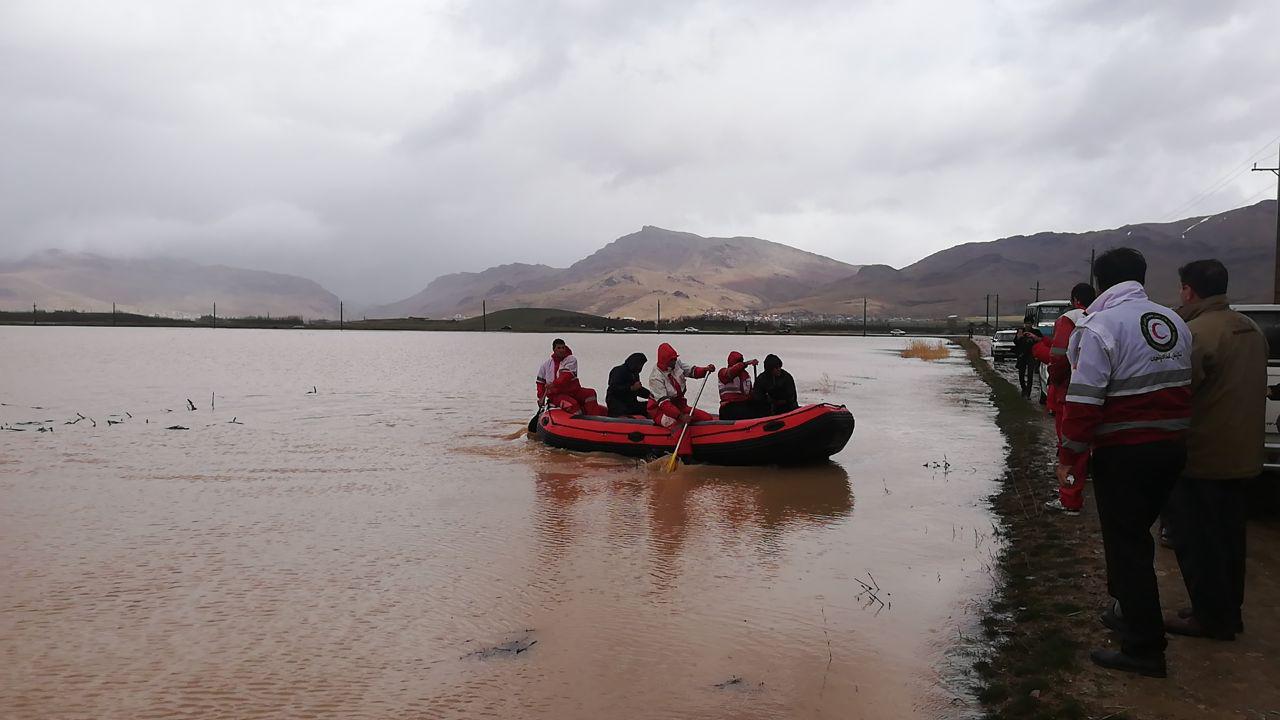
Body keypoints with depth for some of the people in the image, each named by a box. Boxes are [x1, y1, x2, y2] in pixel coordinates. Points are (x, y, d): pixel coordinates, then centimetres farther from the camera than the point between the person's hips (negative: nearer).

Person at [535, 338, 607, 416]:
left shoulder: (571, 360, 3)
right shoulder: (546, 365, 13)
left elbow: (567, 376, -13)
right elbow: (540, 382, 22)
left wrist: (554, 384, -25)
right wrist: (541, 397, 10)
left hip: (573, 390, 1)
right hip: (556, 395, -1)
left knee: (590, 393, -26)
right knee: (572, 405, -32)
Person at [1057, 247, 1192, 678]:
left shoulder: (1101, 326, -15)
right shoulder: (1173, 322, 10)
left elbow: (1084, 401, -19)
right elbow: (1180, 387, 15)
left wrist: (1068, 457, -13)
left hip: (1124, 455, -8)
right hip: (1171, 448, 8)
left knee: (1126, 545, -1)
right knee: (1136, 534, 21)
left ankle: (1144, 649, 3)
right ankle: (1132, 614, 34)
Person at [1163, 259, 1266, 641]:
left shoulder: (1195, 334, -20)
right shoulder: (1251, 330, 9)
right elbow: (1247, 390, 17)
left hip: (1201, 456, -9)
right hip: (1241, 454, 9)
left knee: (1196, 541, 2)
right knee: (1228, 536, 18)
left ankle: (1211, 617, 9)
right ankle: (1229, 611, 28)